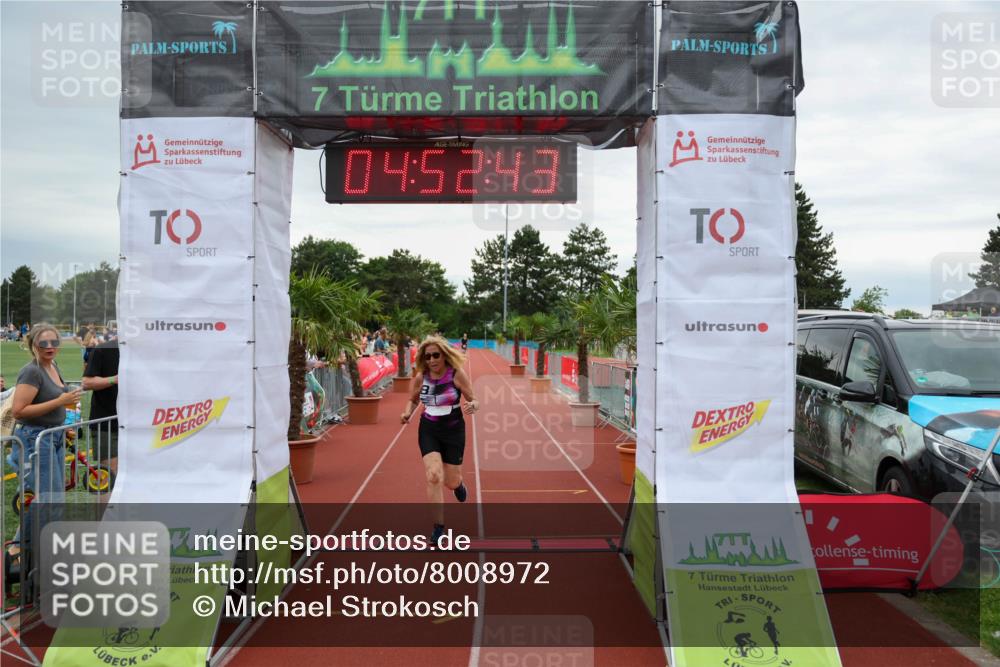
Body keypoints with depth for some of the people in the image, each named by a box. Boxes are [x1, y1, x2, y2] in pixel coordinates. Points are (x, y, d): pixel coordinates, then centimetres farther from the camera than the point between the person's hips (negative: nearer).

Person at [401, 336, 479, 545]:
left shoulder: (457, 374, -14)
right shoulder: (420, 378, -7)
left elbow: (474, 400, -8)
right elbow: (413, 400, 12)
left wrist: (472, 406, -31)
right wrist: (408, 413, -9)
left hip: (453, 431, -1)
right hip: (428, 431, 1)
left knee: (450, 482, 7)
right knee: (434, 477, -16)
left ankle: (458, 483, 48)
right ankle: (438, 527, -2)